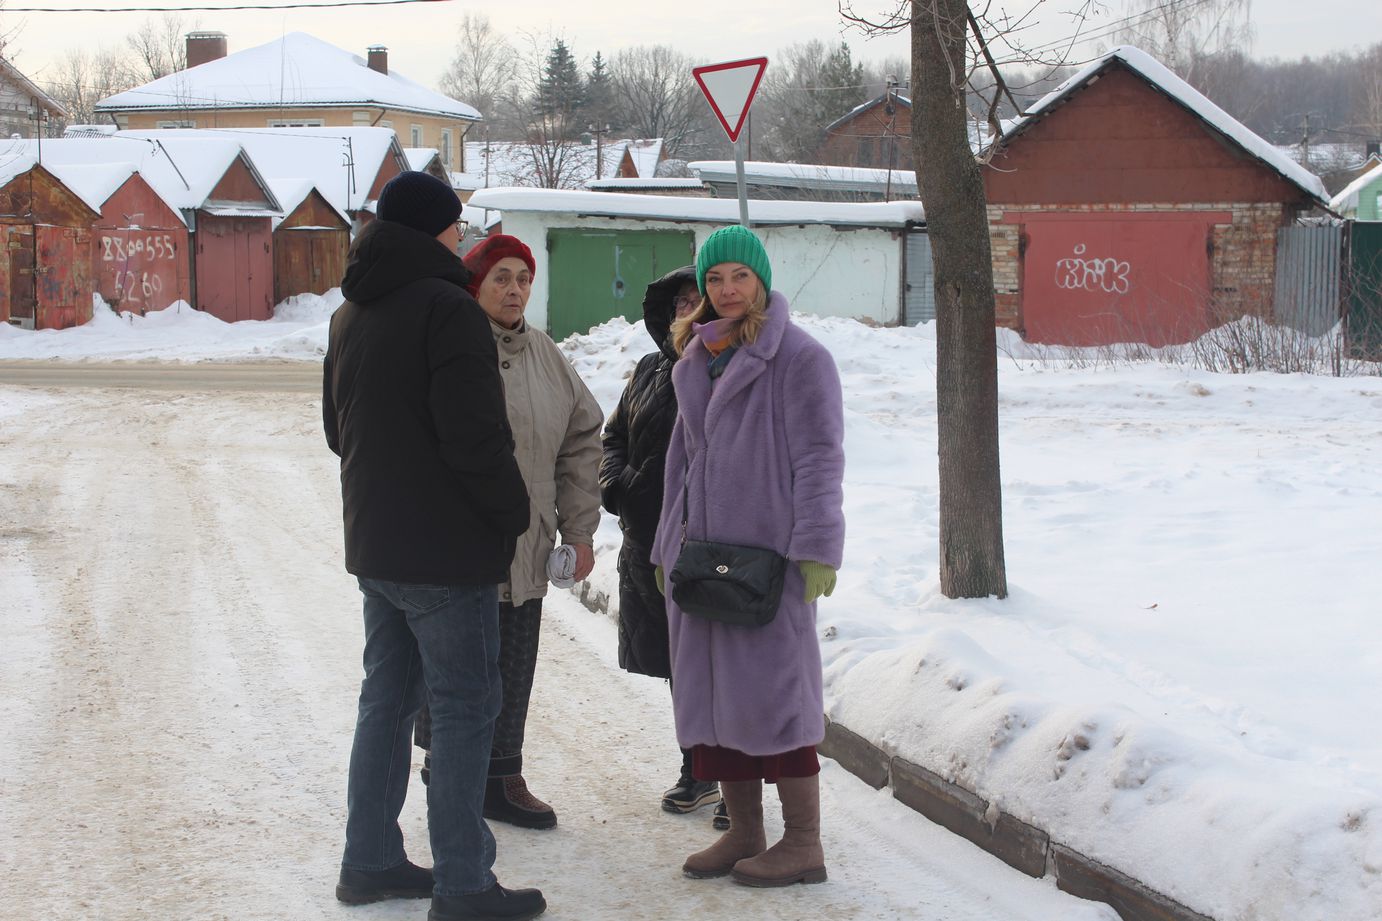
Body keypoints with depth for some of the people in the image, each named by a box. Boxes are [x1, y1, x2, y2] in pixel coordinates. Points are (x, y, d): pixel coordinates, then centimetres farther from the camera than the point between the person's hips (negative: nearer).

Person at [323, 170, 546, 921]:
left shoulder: (350, 315, 12)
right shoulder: (446, 308, -17)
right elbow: (475, 435, -21)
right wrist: (512, 513, -8)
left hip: (373, 543, 9)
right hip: (445, 548, -9)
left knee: (389, 697, 17)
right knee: (465, 706, -3)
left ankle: (370, 860, 22)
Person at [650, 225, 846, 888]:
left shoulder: (799, 356, -6)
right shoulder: (695, 359, 16)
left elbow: (818, 458, -10)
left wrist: (816, 550, -16)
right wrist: (668, 546, 19)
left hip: (768, 554, -7)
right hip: (700, 551, 8)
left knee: (773, 689, -6)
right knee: (710, 692, 9)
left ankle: (803, 843, 2)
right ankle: (743, 833, 19)